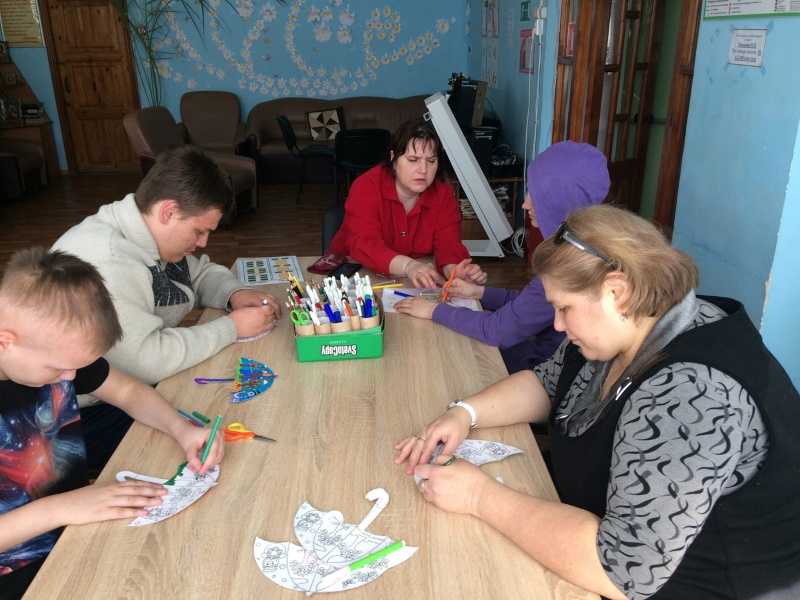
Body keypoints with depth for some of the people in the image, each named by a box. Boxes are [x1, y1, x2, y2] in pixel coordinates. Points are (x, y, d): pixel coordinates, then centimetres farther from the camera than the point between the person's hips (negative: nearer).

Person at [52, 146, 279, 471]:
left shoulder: (154, 236, 0)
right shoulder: (106, 262, -30)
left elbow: (202, 273, 18)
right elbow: (146, 361, -35)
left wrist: (234, 293, -5)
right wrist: (232, 327, -24)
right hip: (89, 415, -9)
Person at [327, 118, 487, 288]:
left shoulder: (444, 194, -6)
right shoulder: (366, 186, -17)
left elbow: (449, 244, -17)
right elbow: (363, 244, -30)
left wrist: (455, 270, -42)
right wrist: (408, 266, -47)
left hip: (416, 287, 3)